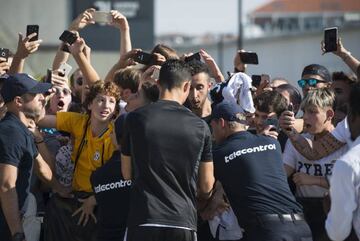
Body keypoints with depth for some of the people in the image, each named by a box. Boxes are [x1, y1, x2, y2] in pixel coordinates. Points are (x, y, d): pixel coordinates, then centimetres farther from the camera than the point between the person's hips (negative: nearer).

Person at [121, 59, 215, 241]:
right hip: (183, 221, 1)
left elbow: (127, 173, 9)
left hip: (143, 221, -1)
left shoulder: (135, 119, -1)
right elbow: (206, 186, 8)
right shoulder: (200, 127, 2)